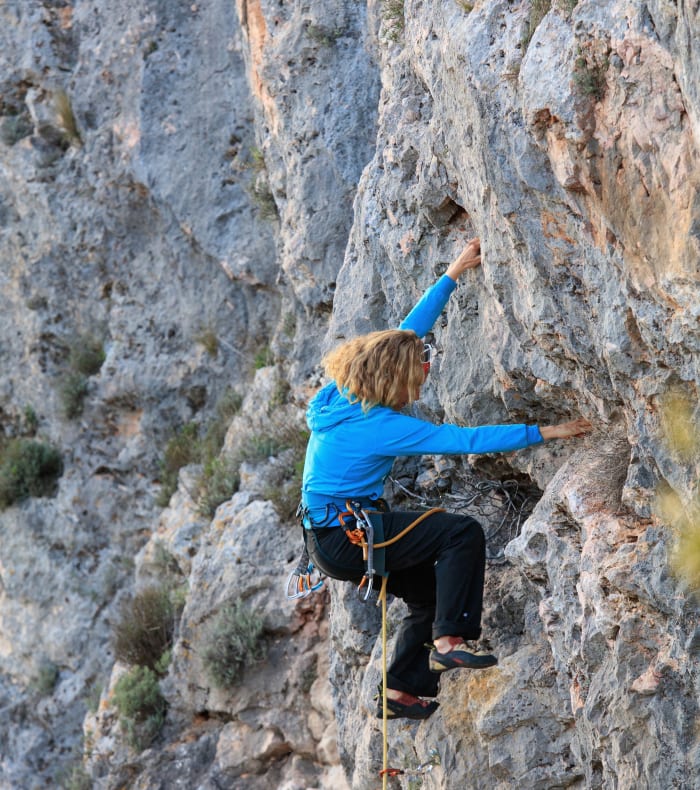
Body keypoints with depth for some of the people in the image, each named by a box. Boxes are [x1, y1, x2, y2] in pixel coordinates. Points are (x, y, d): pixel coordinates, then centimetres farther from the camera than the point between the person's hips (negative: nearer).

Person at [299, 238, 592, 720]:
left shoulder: (343, 397, 2)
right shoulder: (381, 426, -21)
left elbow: (408, 333, 11)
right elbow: (467, 440, -23)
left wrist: (453, 275, 13)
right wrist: (543, 433, -20)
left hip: (329, 537, 10)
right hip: (345, 539, -10)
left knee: (431, 592, 18)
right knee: (463, 532, -19)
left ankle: (403, 692, 22)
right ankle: (448, 642, -19)